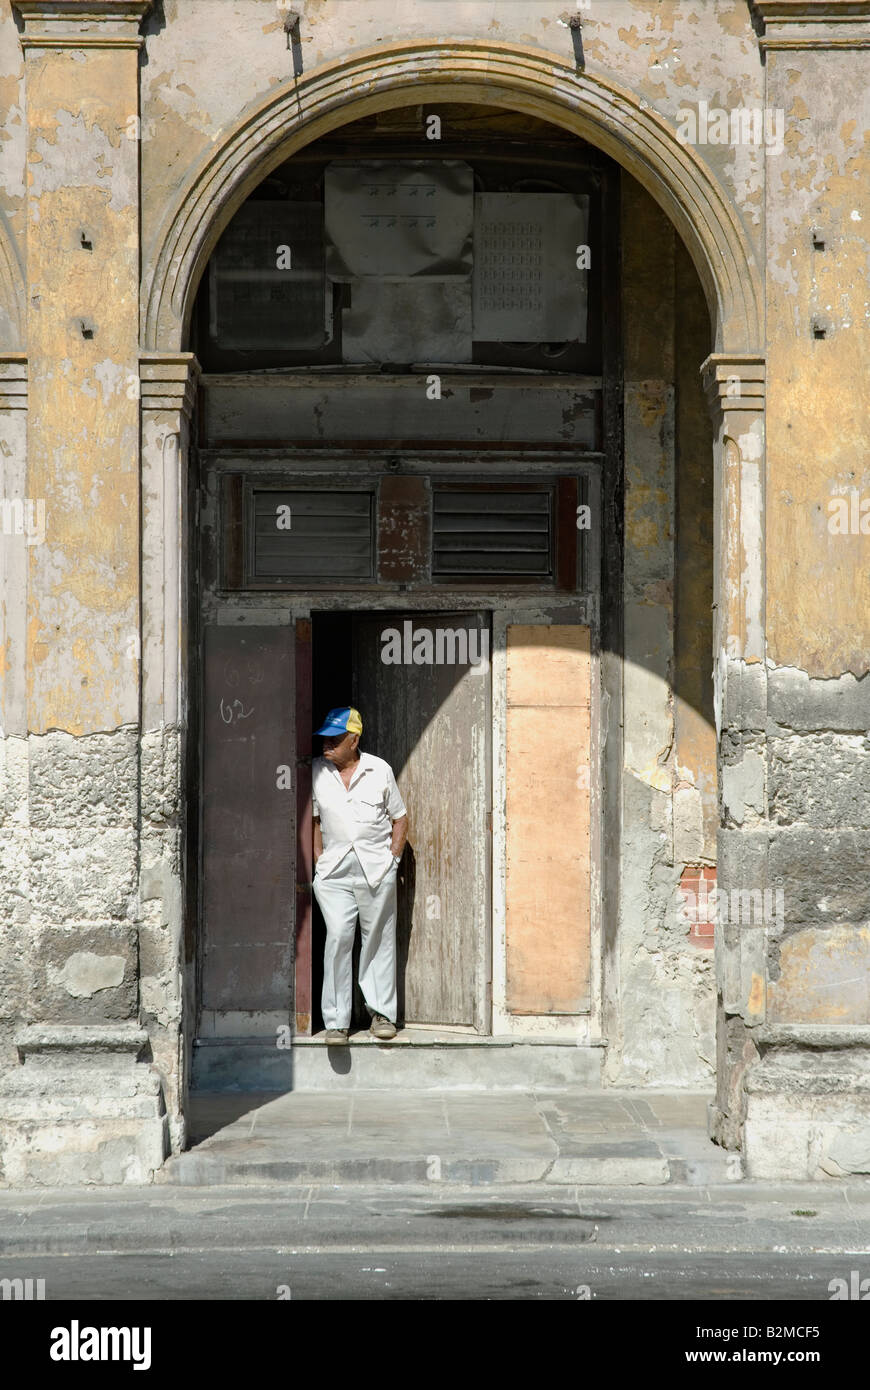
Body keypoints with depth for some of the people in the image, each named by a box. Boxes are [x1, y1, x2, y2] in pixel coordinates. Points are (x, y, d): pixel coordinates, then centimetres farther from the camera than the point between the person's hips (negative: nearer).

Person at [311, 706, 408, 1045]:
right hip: (334, 871, 0)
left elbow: (400, 817, 10)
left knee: (379, 940, 5)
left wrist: (393, 857, 2)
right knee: (337, 938, -9)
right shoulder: (316, 772, 5)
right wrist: (319, 859, 5)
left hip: (376, 868, 0)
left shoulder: (380, 770, 2)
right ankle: (336, 1020, -5)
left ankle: (382, 1013, 17)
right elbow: (314, 818, 14)